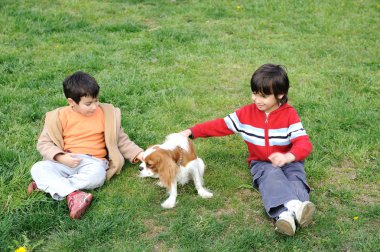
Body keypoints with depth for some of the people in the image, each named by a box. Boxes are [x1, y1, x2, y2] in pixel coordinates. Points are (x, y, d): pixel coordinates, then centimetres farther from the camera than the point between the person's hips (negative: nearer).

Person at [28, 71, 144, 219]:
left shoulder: (106, 114, 4)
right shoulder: (60, 116, 0)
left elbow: (120, 139, 12)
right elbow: (44, 143, 3)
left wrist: (137, 154, 0)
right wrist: (61, 157, -15)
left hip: (93, 162, -1)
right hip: (66, 162, 1)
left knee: (97, 175, -36)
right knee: (38, 169, -25)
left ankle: (48, 185, -23)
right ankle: (73, 194, -40)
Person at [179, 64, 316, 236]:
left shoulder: (289, 114, -9)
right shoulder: (247, 113, 1)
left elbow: (304, 144, -20)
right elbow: (221, 125, 3)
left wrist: (287, 157, -43)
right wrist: (191, 132, -7)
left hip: (288, 161, 0)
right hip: (261, 163, 0)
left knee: (296, 177, -31)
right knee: (272, 176, -33)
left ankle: (299, 209, -59)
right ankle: (284, 214, -60)